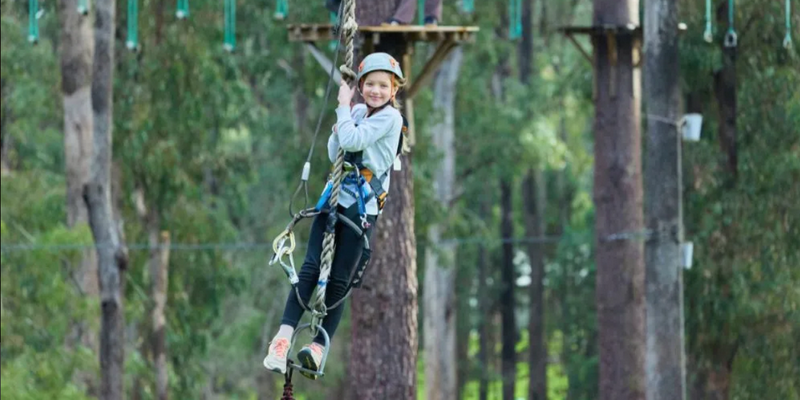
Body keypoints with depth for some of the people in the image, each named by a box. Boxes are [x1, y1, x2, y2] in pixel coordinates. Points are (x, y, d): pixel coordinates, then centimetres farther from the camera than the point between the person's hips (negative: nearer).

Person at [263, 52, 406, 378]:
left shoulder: (390, 118, -7)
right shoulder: (358, 113, 14)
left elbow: (352, 141, -18)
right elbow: (335, 153, 13)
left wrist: (344, 106, -6)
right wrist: (338, 128, -3)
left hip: (362, 207, -5)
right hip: (335, 198, 5)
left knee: (338, 281, -5)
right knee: (311, 268, -7)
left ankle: (319, 347, -4)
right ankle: (282, 339, -14)